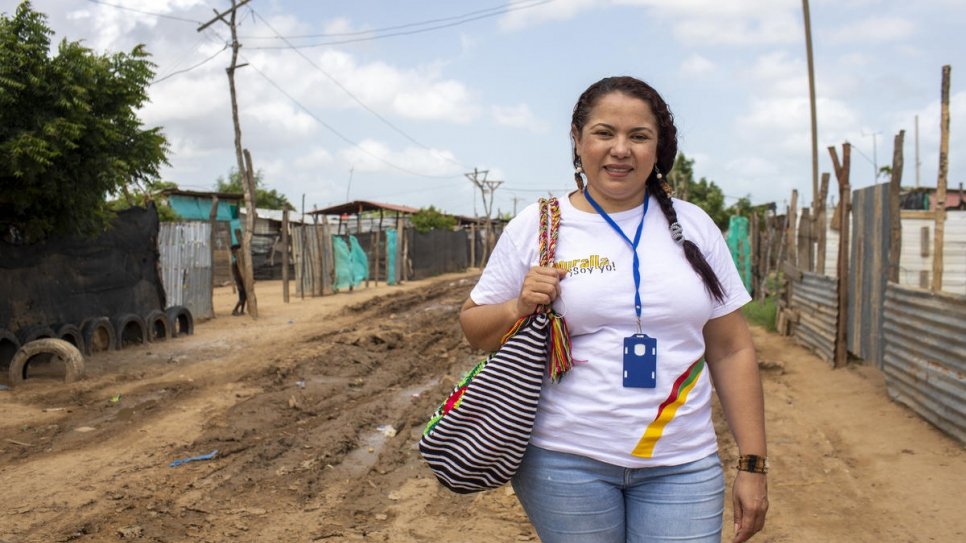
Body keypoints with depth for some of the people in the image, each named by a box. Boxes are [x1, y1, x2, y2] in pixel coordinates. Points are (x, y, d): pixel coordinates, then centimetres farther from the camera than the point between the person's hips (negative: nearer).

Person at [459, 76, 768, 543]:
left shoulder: (693, 226, 4)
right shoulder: (535, 227, -2)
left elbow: (732, 350, 6)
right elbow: (473, 325, 5)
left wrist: (752, 463, 3)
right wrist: (519, 309, -16)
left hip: (682, 467, 2)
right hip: (566, 462, -1)